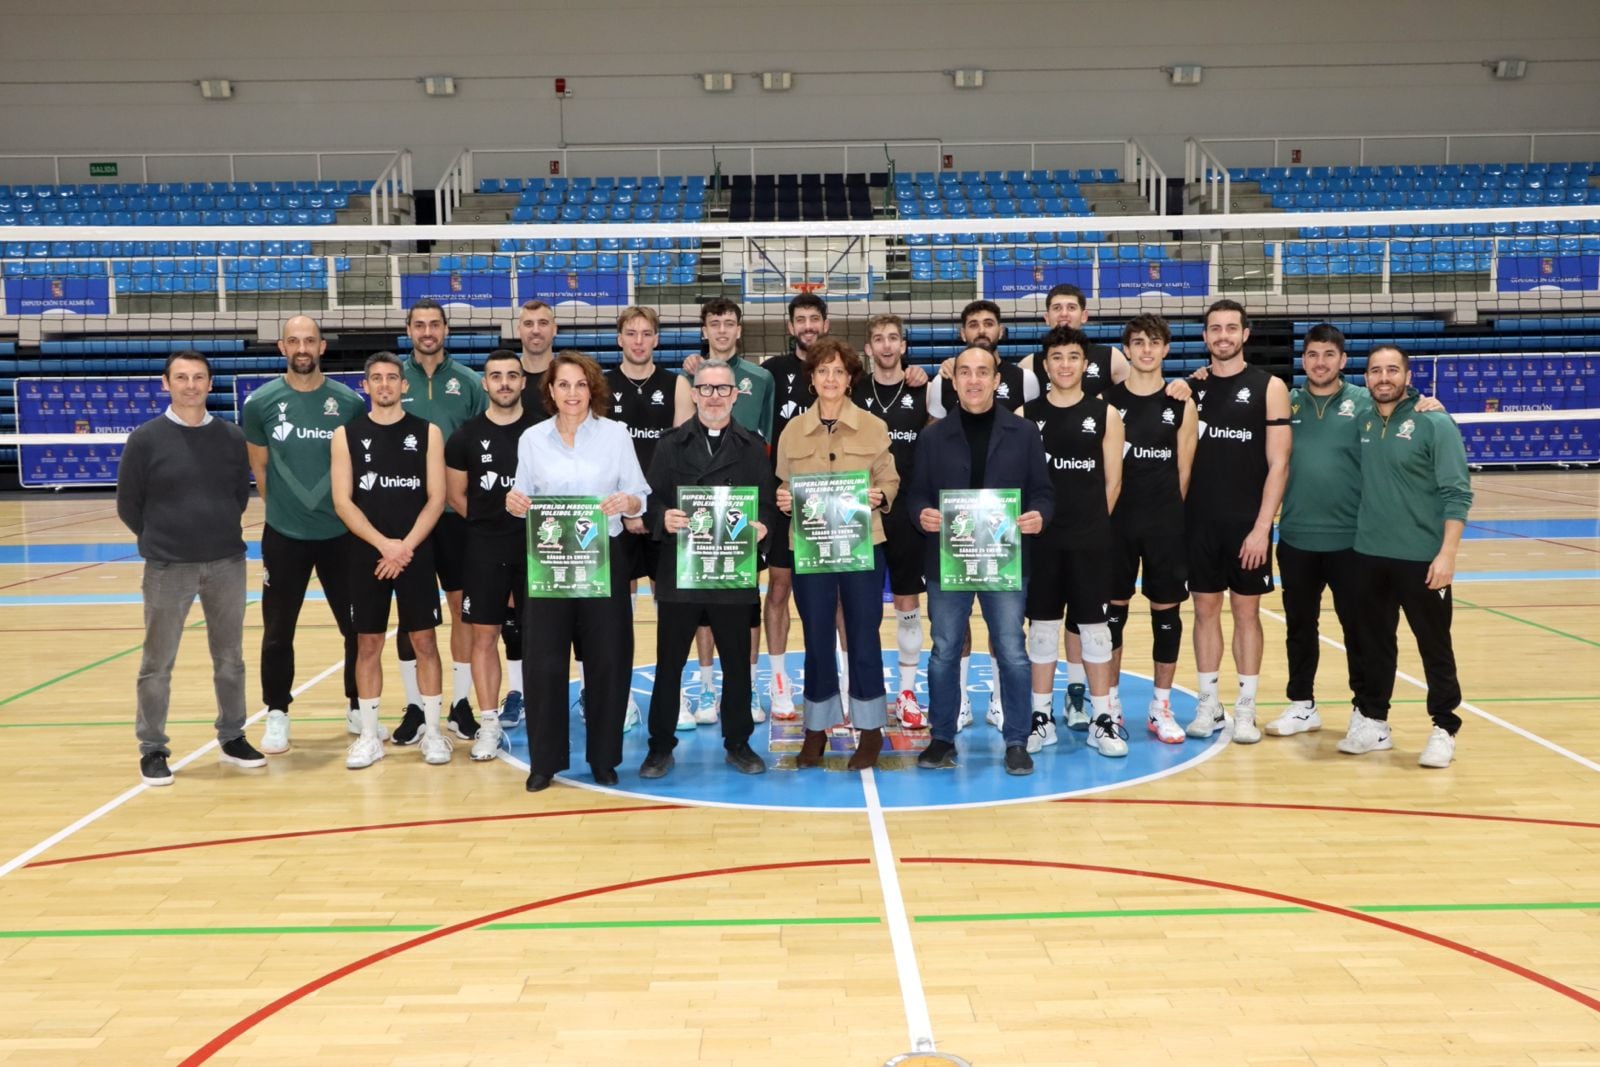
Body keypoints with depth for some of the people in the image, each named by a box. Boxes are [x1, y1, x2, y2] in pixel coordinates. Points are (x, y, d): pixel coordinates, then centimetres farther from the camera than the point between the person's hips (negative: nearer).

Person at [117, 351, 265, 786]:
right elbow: (128, 505, 1)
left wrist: (218, 533, 9)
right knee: (157, 665, 4)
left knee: (230, 659, 12)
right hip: (167, 568, -2)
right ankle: (152, 749, 15)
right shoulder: (145, 439, -5)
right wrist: (163, 540, 6)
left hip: (227, 563, 3)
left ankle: (232, 738, 26)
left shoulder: (232, 436, 3)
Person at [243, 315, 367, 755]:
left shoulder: (349, 402, -4)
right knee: (277, 632, 6)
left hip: (341, 533, 0)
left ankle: (357, 707, 24)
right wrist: (285, 509, 12)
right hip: (283, 534, 0)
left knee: (358, 627, 8)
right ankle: (277, 715, 20)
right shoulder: (261, 402, -3)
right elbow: (260, 468, 8)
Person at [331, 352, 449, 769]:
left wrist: (406, 547, -14)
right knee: (367, 645, 6)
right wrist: (384, 544, -15)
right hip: (365, 555, 1)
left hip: (416, 554, 0)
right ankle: (369, 736, 15)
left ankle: (432, 731, 13)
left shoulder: (427, 433, 2)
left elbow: (436, 499, -3)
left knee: (424, 642, 3)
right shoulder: (347, 434, 3)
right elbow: (342, 502, -4)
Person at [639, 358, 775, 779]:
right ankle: (661, 746, 18)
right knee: (669, 662, 6)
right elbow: (651, 499, 0)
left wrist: (761, 525, -17)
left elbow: (766, 502, 4)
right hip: (678, 571, 0)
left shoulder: (753, 446, 8)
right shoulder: (671, 444, 7)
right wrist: (662, 519, -21)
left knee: (737, 661, 9)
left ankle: (738, 743, 23)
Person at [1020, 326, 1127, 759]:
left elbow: (1112, 482, 2)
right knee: (1041, 625, 7)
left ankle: (1103, 719, 12)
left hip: (1091, 540, -1)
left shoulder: (1105, 414, 2)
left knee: (1094, 625, 4)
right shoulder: (1026, 415, 2)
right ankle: (1041, 717, 16)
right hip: (1041, 538, 1)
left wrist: (1092, 525, 1)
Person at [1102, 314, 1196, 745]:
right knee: (1112, 611, 6)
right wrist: (1104, 512, -3)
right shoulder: (1106, 400, 0)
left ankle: (1161, 706, 17)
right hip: (1116, 521, 0)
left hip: (1166, 524, 1)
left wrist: (1169, 514, 2)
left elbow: (1184, 470, 4)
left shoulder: (1181, 405, 2)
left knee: (1166, 611, 5)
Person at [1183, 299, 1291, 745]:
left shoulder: (1269, 387, -2)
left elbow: (1278, 463, -6)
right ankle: (1208, 705, 17)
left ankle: (1246, 710, 12)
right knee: (1205, 610, 8)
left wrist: (1261, 526, -13)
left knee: (1246, 611, 5)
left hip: (1247, 523, -2)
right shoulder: (1191, 387, 6)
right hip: (1199, 521, 3)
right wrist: (1178, 513, -2)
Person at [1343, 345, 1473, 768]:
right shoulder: (1362, 423, 7)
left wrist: (1447, 553, -18)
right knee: (1375, 644, 13)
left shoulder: (1435, 424, -8)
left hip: (1422, 558, -5)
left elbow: (1457, 494, -11)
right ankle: (1372, 721, 24)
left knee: (1435, 646, 5)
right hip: (1369, 556, 5)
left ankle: (1444, 729, 15)